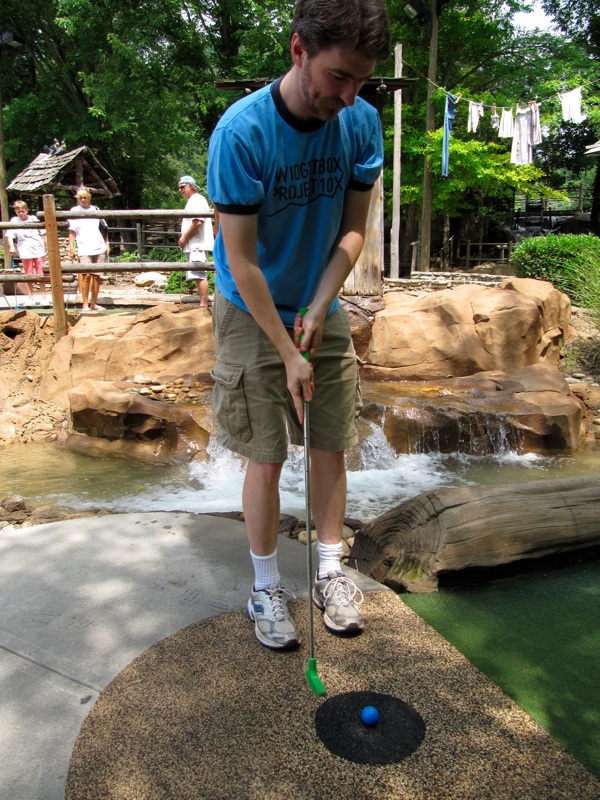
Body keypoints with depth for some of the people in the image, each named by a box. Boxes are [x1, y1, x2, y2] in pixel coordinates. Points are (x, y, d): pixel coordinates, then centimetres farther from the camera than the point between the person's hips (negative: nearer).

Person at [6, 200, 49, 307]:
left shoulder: (34, 219, 3)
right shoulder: (14, 221, 1)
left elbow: (43, 233, 9)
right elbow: (9, 235, -3)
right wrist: (11, 247, -17)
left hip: (39, 249, 0)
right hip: (25, 252, 0)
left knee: (41, 274, 2)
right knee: (28, 275, 6)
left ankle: (43, 297, 9)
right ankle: (30, 298, 14)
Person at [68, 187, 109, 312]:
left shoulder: (96, 209, 13)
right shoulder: (74, 211, 5)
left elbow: (104, 228, 17)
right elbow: (72, 230, 1)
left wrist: (107, 244, 12)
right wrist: (71, 246, -7)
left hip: (99, 247, 3)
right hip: (84, 249, -3)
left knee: (96, 275, 4)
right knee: (86, 275, -12)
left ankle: (94, 303, 12)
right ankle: (85, 304, -7)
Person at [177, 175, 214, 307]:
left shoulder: (197, 200, -9)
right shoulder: (191, 201, 21)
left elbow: (198, 222, -21)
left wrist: (185, 237, -14)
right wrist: (184, 238, 12)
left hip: (197, 244, -10)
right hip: (193, 245, 10)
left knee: (198, 274, -13)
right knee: (198, 275, 10)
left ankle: (203, 305, -15)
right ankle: (203, 303, 13)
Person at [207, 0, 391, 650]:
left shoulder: (361, 121, -7)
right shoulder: (242, 131, -21)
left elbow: (353, 230, -1)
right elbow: (241, 262, -20)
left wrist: (315, 314, -11)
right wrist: (288, 352, -18)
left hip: (323, 313, 4)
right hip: (252, 316, -4)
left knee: (331, 449, 6)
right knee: (267, 460, -1)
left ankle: (330, 571, 25)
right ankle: (265, 588, 19)